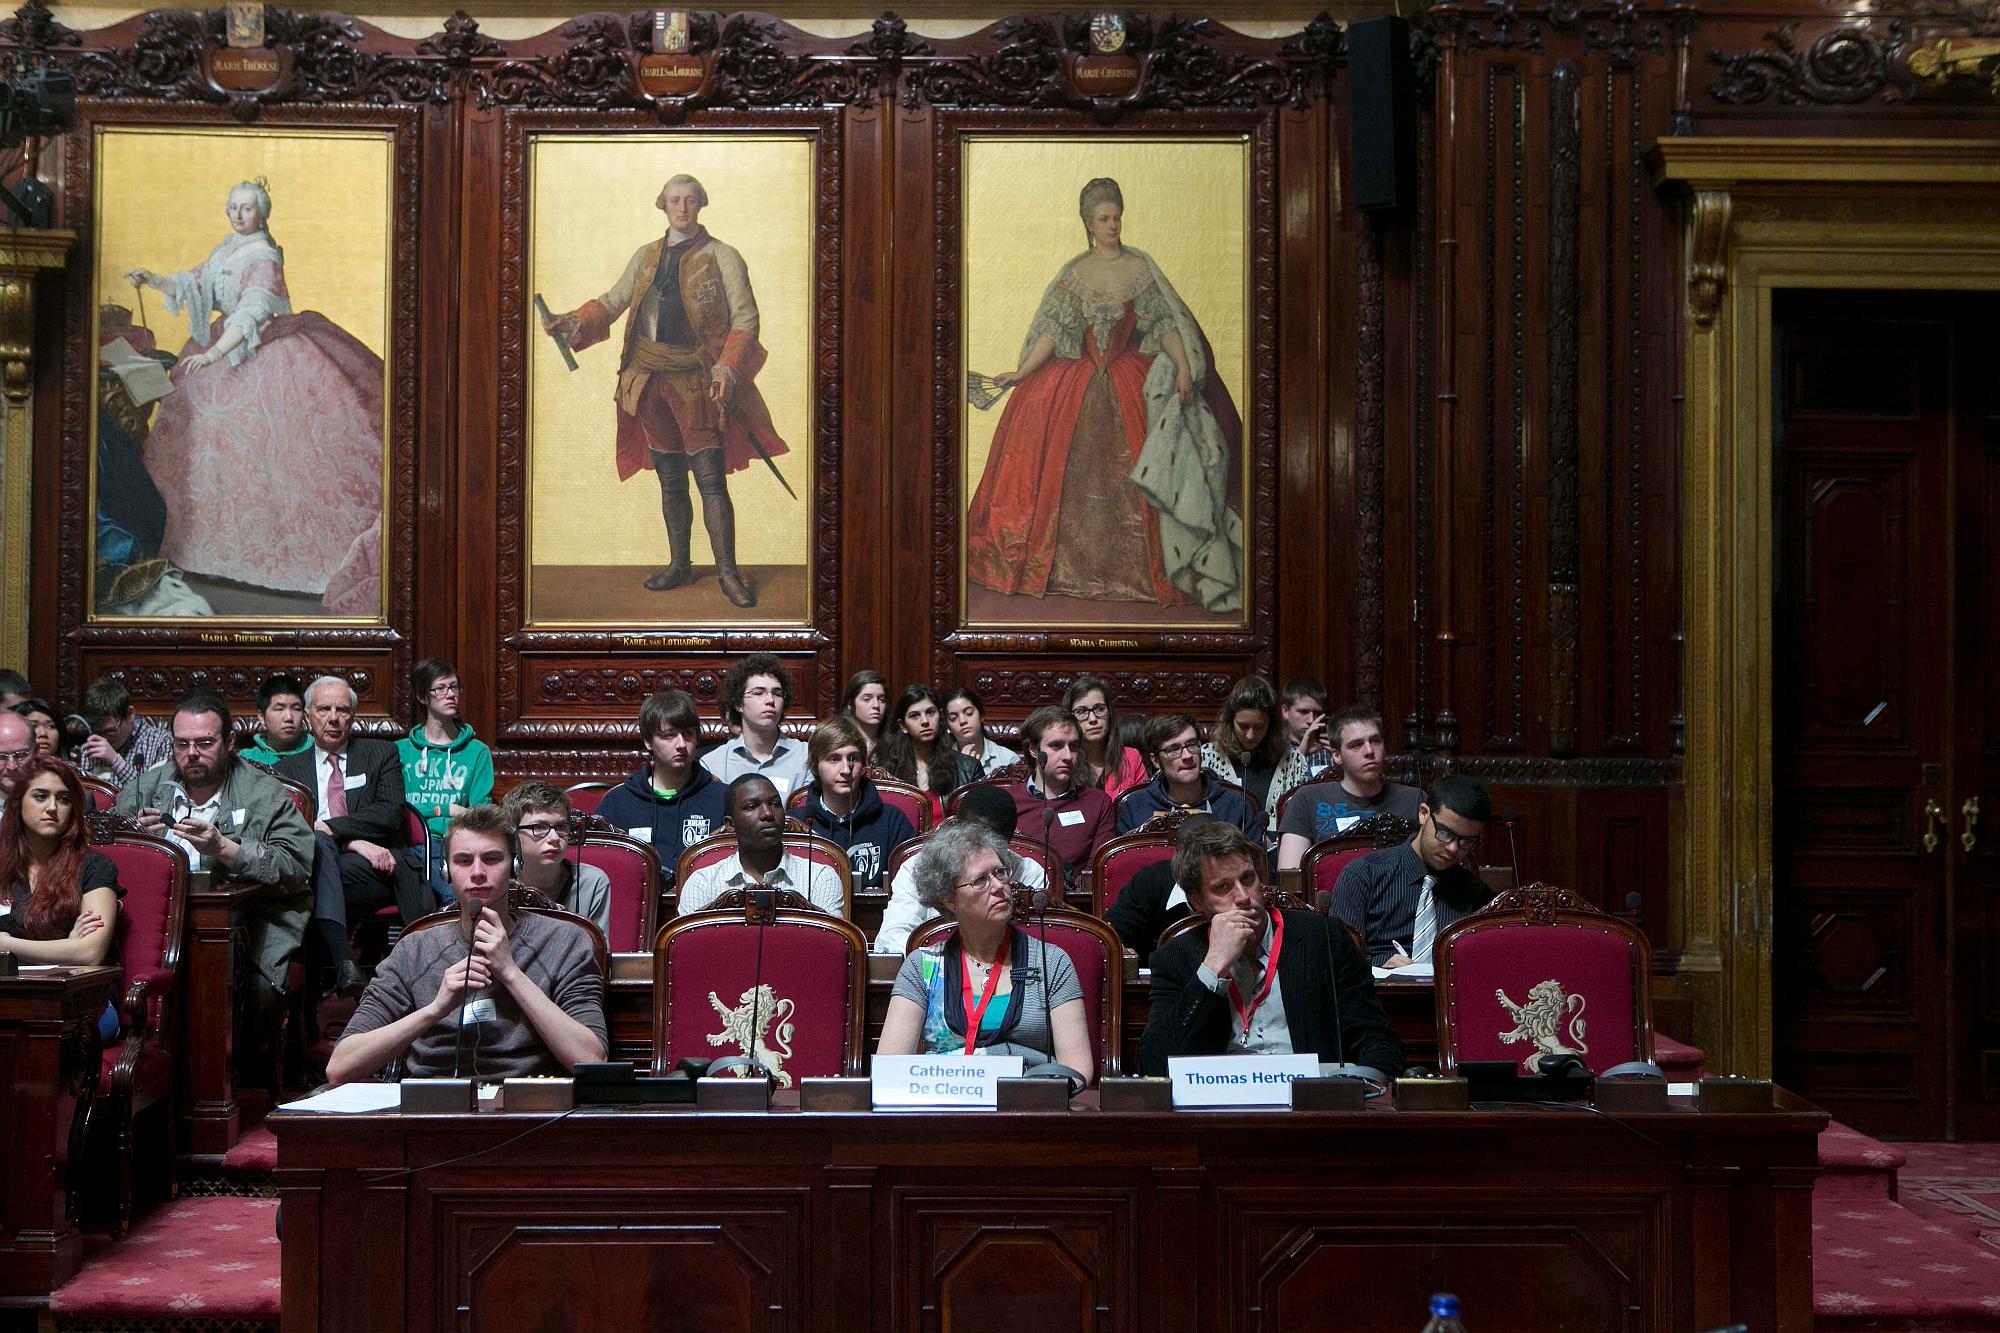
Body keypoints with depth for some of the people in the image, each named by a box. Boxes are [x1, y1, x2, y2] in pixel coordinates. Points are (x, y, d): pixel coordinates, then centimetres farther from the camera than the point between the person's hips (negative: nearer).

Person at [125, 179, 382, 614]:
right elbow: (191, 286, 12)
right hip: (232, 349, 9)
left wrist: (214, 355, -39)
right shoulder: (226, 251, 10)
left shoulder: (263, 258, -17)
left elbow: (251, 314, -29)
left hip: (269, 355, -9)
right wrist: (152, 280, -6)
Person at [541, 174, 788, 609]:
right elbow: (612, 303, 12)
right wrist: (573, 323, -7)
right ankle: (678, 565, 24)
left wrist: (728, 369, -18)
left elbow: (745, 319, -5)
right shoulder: (646, 256, 11)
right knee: (670, 481, 12)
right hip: (650, 380, 5)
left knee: (711, 480, -7)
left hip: (697, 384, -5)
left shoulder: (722, 257, -2)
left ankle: (728, 573, -1)